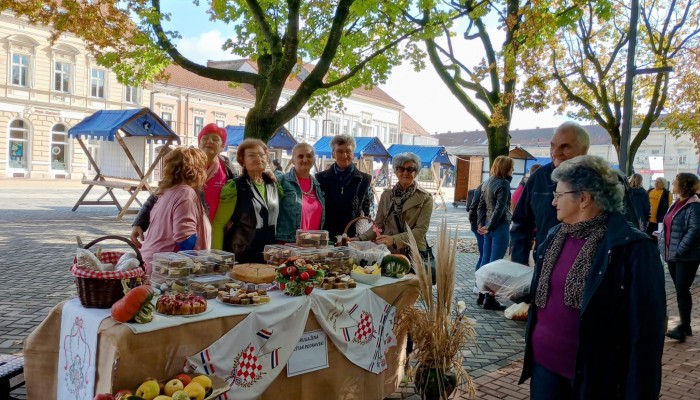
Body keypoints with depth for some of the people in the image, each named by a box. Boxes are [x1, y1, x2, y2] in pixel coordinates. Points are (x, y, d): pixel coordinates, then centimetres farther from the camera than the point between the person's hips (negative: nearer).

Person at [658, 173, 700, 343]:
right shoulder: (676, 204, 12)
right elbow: (666, 226, 18)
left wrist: (680, 250, -21)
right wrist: (662, 245, 10)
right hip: (672, 255, 8)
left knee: (682, 290, -4)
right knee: (680, 290, 13)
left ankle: (684, 326, 6)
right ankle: (685, 325, 23)